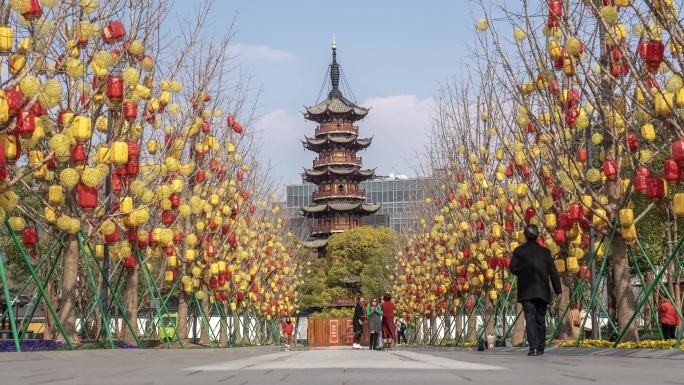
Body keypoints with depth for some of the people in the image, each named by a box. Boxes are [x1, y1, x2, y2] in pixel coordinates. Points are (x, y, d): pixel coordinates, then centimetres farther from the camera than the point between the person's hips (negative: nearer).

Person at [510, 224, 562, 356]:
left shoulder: (518, 251, 1)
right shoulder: (545, 251, 5)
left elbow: (513, 268, -4)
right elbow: (553, 272, 2)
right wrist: (558, 291, 5)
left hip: (526, 291, -2)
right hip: (542, 291, 2)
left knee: (530, 319, -5)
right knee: (541, 319, 12)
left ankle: (533, 348, -16)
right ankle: (540, 348, 18)